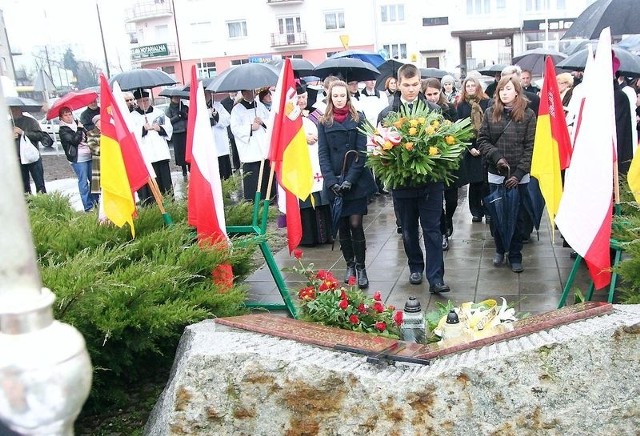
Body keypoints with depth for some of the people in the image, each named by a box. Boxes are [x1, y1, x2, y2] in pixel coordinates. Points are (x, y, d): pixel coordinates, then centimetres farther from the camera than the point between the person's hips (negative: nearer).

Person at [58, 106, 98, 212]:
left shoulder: (78, 123, 16)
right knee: (83, 181, -5)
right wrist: (79, 129, -6)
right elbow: (74, 140, -15)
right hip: (78, 158, -6)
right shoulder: (63, 130, -1)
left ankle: (95, 201, 19)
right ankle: (88, 206, -1)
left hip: (89, 155, 6)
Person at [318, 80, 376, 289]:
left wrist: (350, 179, -14)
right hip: (334, 183, 2)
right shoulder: (324, 123, 6)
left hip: (357, 182, -2)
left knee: (355, 224, -6)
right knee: (342, 226, 7)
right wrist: (331, 181, -12)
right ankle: (350, 264, 21)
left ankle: (360, 267, 6)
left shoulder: (358, 119, 2)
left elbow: (362, 152, -4)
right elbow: (322, 154, 1)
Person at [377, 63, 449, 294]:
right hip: (401, 182, 1)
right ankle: (416, 267, 34)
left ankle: (435, 278, 2)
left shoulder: (434, 110, 1)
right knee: (408, 230, 15)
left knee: (432, 230, 0)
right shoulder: (386, 114, 2)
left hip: (430, 181, -1)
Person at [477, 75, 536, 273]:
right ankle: (500, 250, 27)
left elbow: (531, 147, -5)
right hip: (495, 174, 2)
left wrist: (519, 173, -13)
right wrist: (496, 156, -15)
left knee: (517, 216, 6)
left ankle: (515, 256, 16)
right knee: (496, 215, 9)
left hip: (519, 176, -2)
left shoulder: (528, 114, -2)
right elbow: (482, 140, 3)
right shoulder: (490, 113, 4)